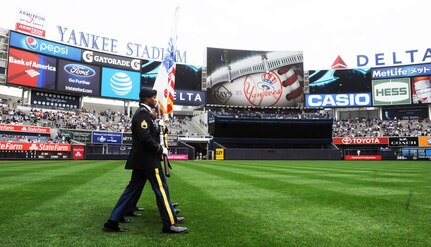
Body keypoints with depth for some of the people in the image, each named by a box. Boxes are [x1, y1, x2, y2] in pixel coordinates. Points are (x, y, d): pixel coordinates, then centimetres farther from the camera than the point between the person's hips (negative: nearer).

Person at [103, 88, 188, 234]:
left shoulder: (143, 113, 18)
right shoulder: (143, 113, -14)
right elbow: (145, 137, -24)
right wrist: (161, 149, -14)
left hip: (142, 159, 10)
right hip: (147, 159, -10)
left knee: (132, 190, 11)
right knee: (161, 189, -3)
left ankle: (112, 222, 14)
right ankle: (170, 224, 6)